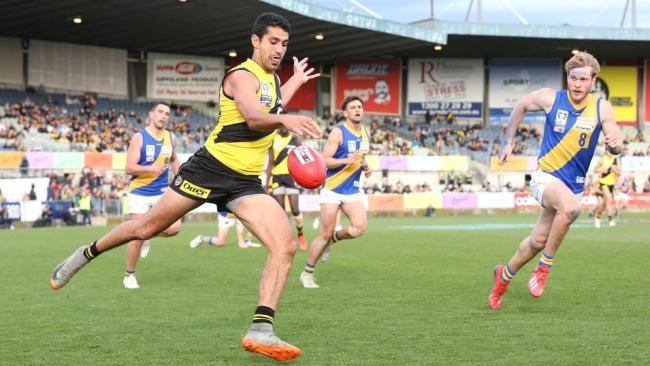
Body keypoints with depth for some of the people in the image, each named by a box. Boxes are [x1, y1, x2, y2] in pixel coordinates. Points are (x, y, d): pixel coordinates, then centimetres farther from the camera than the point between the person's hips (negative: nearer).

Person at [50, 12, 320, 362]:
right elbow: (253, 118, -35)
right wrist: (285, 119, -54)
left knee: (285, 246, -15)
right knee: (147, 227, 7)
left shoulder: (272, 78, 13)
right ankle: (85, 254, 33)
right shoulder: (242, 76, -13)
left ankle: (261, 331, -17)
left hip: (246, 182, 6)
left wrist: (294, 82, 36)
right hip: (210, 168, -6)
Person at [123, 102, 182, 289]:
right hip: (139, 192, -4)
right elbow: (129, 168, -14)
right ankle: (129, 275, 14)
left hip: (162, 191, 4)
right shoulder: (139, 137, -9)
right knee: (137, 237, -6)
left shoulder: (171, 138, 5)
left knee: (174, 228, -16)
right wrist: (151, 168, -29)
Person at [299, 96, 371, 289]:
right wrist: (346, 160, -27)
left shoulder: (364, 134, 10)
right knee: (325, 234, -3)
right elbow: (324, 161, -14)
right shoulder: (338, 133, -11)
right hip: (333, 189, -5)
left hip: (353, 190, 5)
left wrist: (365, 167, 5)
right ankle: (307, 273, 13)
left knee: (359, 227, -17)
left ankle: (334, 238, 16)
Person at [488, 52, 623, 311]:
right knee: (571, 208, -34)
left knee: (538, 241, 6)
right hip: (545, 175, -3)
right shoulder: (550, 98, -7)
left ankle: (505, 275, 34)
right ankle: (544, 266, -15)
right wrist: (509, 142, 12)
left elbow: (616, 147, -7)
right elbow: (521, 107, 11)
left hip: (574, 185, 3)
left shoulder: (602, 109, -4)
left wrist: (615, 144, -31)